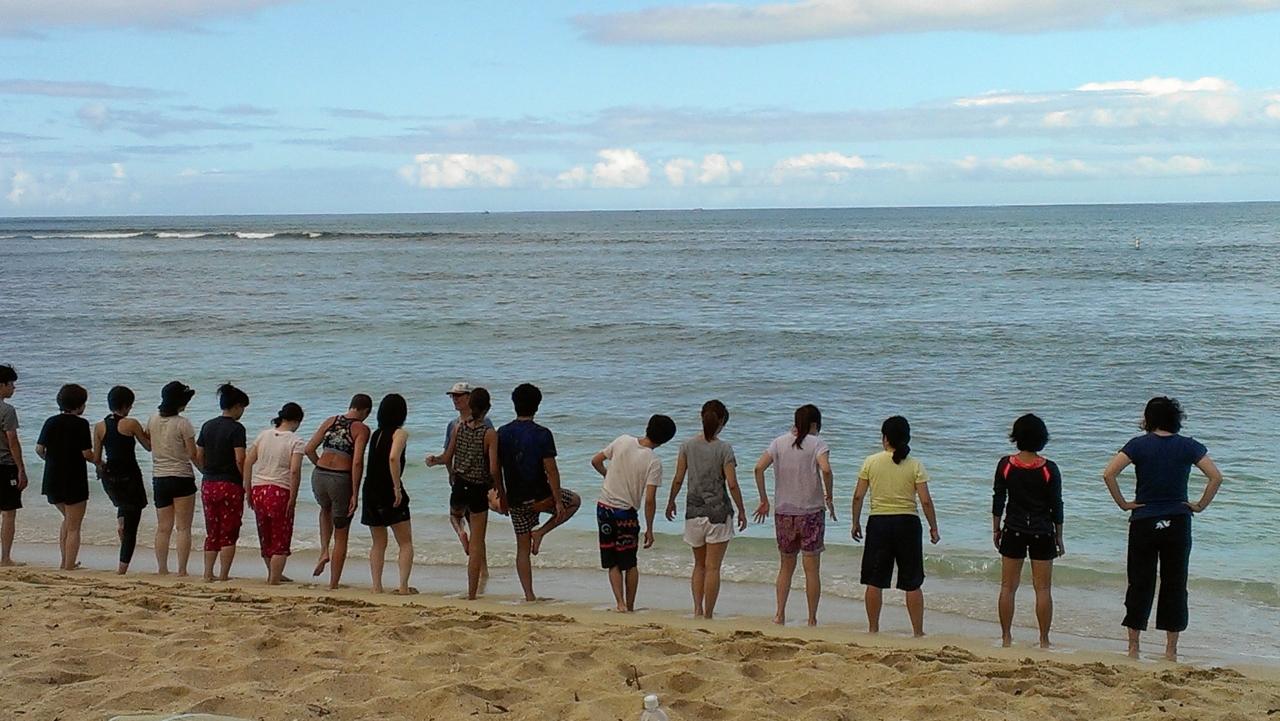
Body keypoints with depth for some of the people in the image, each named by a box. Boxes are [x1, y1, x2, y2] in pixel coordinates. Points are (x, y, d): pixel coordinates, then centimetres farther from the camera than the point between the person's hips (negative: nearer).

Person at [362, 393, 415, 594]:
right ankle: (403, 586, -4)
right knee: (405, 543, 4)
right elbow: (393, 458, -23)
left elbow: (373, 462, 11)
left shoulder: (376, 434, 13)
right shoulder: (399, 433, -7)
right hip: (389, 492, -6)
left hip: (370, 491, 6)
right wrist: (397, 488, -20)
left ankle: (376, 586, 9)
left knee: (378, 543, 14)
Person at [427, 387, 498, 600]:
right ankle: (471, 594, 6)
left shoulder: (458, 428, -2)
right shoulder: (490, 434, -13)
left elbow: (447, 459, 5)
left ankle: (460, 531, 8)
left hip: (459, 486, 3)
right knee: (477, 544, 5)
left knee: (455, 513, 41)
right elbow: (493, 470, -17)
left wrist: (434, 460, 26)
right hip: (479, 490, -3)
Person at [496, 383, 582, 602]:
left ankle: (529, 595, 10)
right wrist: (558, 501, -9)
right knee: (574, 501, 23)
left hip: (516, 500, 5)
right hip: (539, 497, -5)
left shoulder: (502, 434, 1)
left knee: (522, 548, 14)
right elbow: (551, 471, -15)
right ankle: (540, 532, 8)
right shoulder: (542, 435, -13)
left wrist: (502, 497, 18)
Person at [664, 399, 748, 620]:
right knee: (712, 567, 3)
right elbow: (732, 484, -10)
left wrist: (671, 502, 18)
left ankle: (697, 610, 8)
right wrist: (741, 511, 1)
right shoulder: (724, 449, -10)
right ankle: (708, 615, 5)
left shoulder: (687, 446, -2)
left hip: (693, 511, 3)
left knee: (699, 565, 18)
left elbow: (678, 480, 2)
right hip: (718, 512, -3)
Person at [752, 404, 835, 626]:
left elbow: (759, 468, -3)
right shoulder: (817, 444, -5)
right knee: (812, 569, 4)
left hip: (783, 512, 3)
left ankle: (780, 614, 9)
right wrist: (829, 498, -9)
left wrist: (764, 500, 5)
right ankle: (812, 619, 6)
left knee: (786, 566, 15)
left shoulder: (779, 442, 5)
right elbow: (826, 470, -22)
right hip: (811, 512, -3)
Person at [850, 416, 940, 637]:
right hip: (907, 523, 0)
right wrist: (933, 528, 4)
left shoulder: (871, 462, -2)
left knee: (874, 581, 9)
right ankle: (918, 632, 11)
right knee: (912, 583, 7)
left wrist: (856, 523, 11)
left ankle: (873, 629, 14)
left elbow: (858, 496, -1)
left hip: (878, 522, 0)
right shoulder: (915, 465, -4)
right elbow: (925, 501, -7)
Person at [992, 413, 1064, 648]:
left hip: (1013, 531, 1)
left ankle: (1006, 638, 12)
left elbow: (998, 499, 0)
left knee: (1008, 587, 9)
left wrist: (996, 529, 12)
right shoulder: (1049, 469, -8)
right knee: (1043, 589, 6)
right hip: (1042, 532, -1)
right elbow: (1056, 505, -3)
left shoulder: (1005, 465, -5)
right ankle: (1044, 641, 8)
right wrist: (1059, 538, 7)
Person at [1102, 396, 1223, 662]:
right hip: (1178, 523, 1)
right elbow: (1216, 477, -6)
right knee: (1174, 585, 8)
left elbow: (1108, 474, -14)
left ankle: (1133, 646, 8)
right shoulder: (1189, 446, 0)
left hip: (1144, 522, -1)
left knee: (1140, 584, 7)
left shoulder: (1139, 445, -5)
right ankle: (1171, 649, 10)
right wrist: (1200, 506, 2)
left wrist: (1123, 503, -4)